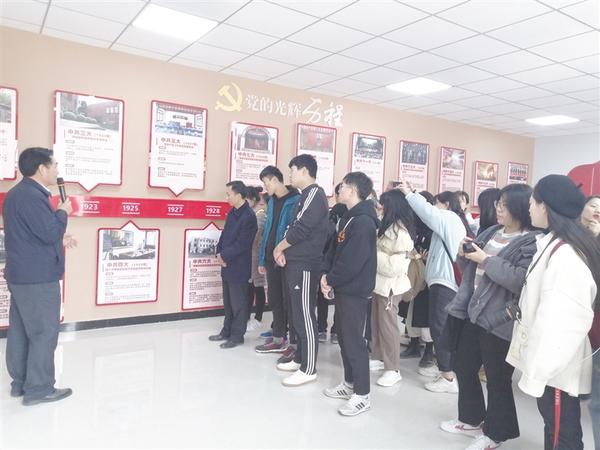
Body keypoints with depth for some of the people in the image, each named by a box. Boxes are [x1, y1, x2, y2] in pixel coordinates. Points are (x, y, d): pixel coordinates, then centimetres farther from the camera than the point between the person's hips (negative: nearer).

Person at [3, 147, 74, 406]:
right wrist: (63, 212, -8)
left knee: (20, 330, 15)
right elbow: (50, 233, -22)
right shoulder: (32, 196, -20)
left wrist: (59, 238, 15)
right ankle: (38, 389, 6)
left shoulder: (19, 193, 14)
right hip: (38, 277, -11)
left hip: (22, 274, 11)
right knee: (44, 332, -2)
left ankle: (19, 382, 26)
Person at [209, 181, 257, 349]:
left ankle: (237, 335, 16)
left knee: (238, 303, 4)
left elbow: (241, 244, -20)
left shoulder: (249, 216, -18)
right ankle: (227, 331, 31)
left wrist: (224, 256, -12)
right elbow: (224, 234, 15)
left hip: (239, 267, -9)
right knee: (228, 301, 18)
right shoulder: (232, 212, 10)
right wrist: (219, 253, 0)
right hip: (227, 265, 9)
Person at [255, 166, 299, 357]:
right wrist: (262, 258, 12)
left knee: (289, 301, 0)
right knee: (275, 300, 15)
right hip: (271, 259, 8)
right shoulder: (272, 202, 13)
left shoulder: (296, 201, -12)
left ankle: (294, 344, 12)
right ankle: (278, 339, 29)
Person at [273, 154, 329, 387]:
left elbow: (301, 229, -20)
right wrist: (284, 251, 3)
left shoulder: (315, 194, -12)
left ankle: (308, 369, 5)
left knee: (305, 316, -4)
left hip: (305, 265, -10)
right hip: (297, 263, 10)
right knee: (299, 314, 15)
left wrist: (279, 248, -6)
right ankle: (300, 359, 26)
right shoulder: (306, 195, 18)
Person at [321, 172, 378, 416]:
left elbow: (352, 261, -23)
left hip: (355, 290, -10)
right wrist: (327, 274, 1)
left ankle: (362, 395, 9)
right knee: (344, 338, 16)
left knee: (354, 341, -3)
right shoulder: (348, 218, 13)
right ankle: (349, 383, 30)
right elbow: (335, 249, 15)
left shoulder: (364, 221, -18)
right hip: (343, 288, 10)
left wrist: (331, 280, -12)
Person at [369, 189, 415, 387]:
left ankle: (393, 369, 11)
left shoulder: (401, 231, -19)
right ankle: (377, 357, 31)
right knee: (376, 323, 17)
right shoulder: (389, 226, 9)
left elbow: (396, 265, -23)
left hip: (390, 284, -9)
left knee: (388, 324, -1)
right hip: (380, 281, 9)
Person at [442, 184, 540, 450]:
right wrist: (464, 255, -3)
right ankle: (472, 419, 36)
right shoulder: (491, 232, 10)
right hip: (472, 312, 8)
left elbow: (521, 280, -27)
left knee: (497, 378, 6)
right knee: (464, 367, 17)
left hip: (498, 320, -8)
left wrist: (486, 260, -23)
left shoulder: (532, 242, -13)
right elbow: (471, 271, 17)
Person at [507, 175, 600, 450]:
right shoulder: (554, 245, 7)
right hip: (548, 363, 9)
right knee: (553, 428, 22)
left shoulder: (566, 254, -24)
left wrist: (535, 374, -23)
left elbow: (564, 322, -27)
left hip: (556, 368, -9)